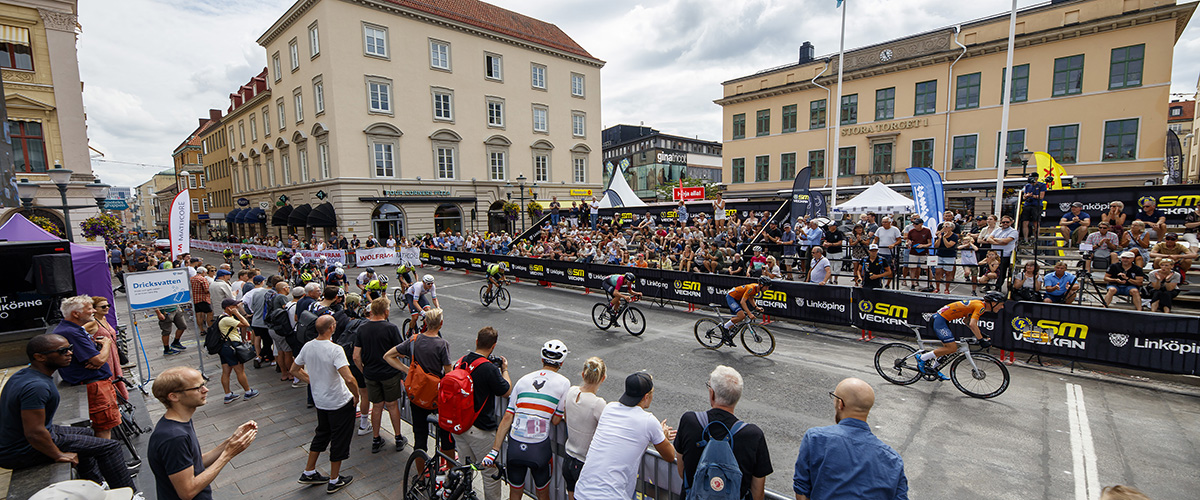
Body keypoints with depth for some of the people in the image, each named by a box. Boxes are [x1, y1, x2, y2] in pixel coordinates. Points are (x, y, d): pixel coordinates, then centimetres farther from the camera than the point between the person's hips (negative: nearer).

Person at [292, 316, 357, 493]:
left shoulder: (307, 346, -5)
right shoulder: (335, 349, -27)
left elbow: (294, 370, 11)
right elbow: (349, 379, -34)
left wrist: (313, 381, 15)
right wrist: (356, 394, -17)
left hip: (320, 401, 7)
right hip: (340, 402, -7)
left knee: (322, 434, 27)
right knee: (339, 439, 10)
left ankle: (309, 473, 39)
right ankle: (334, 481, 23)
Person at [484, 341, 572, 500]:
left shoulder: (523, 380, 4)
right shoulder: (563, 383, -4)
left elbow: (507, 417, 1)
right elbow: (555, 421, -2)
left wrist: (494, 450, 3)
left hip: (515, 447, 3)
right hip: (539, 449, -3)